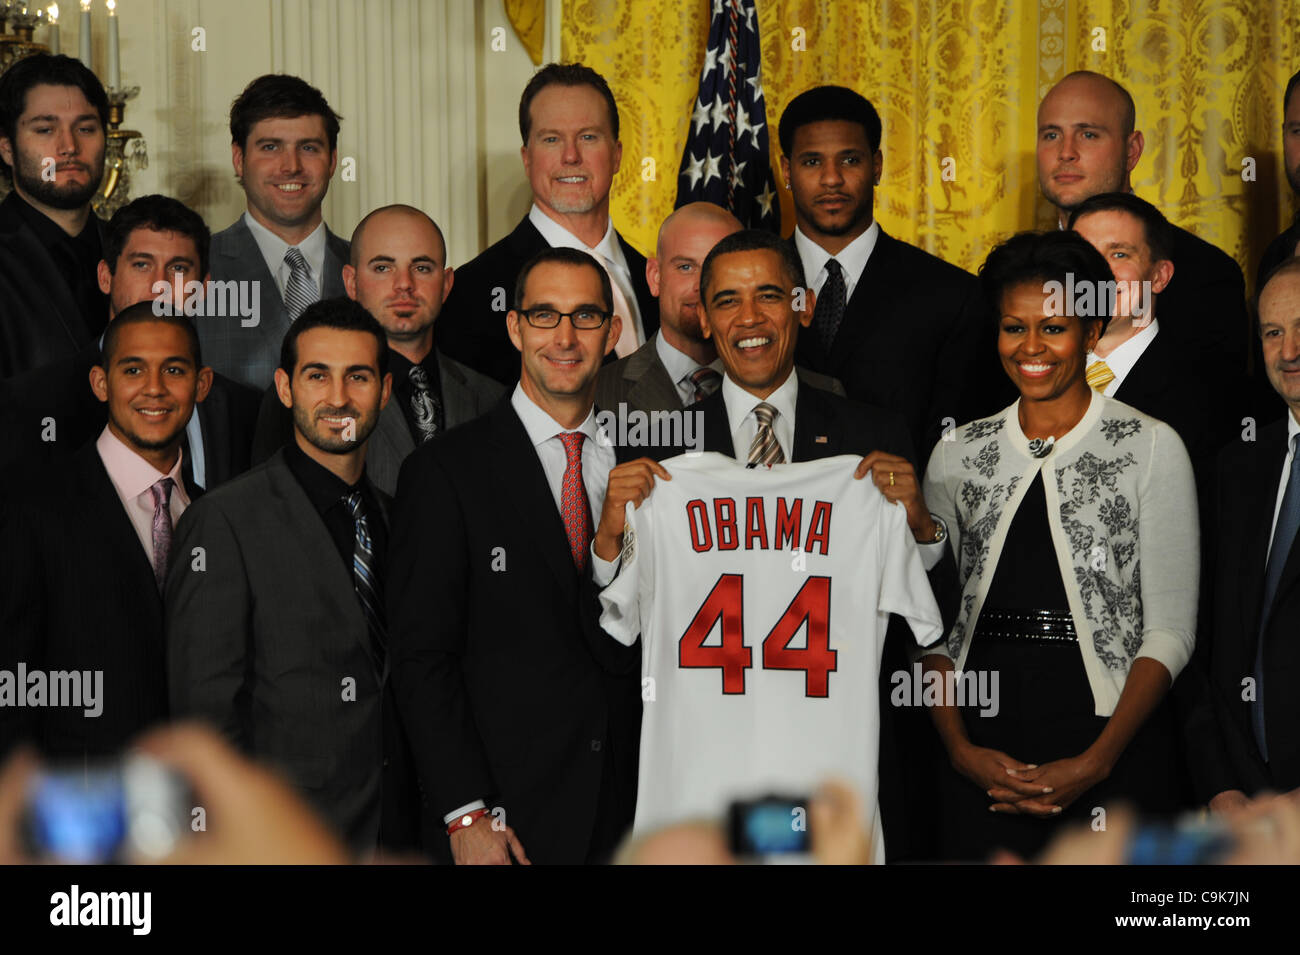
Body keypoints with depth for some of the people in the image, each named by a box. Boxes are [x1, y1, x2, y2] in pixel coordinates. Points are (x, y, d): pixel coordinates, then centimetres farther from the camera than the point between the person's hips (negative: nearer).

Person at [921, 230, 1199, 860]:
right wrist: (962, 750, -7)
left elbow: (1170, 630, -4)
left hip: (1110, 742, -2)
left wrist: (1097, 762, -14)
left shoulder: (1151, 448, 0)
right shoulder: (957, 455, 9)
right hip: (983, 751, 2)